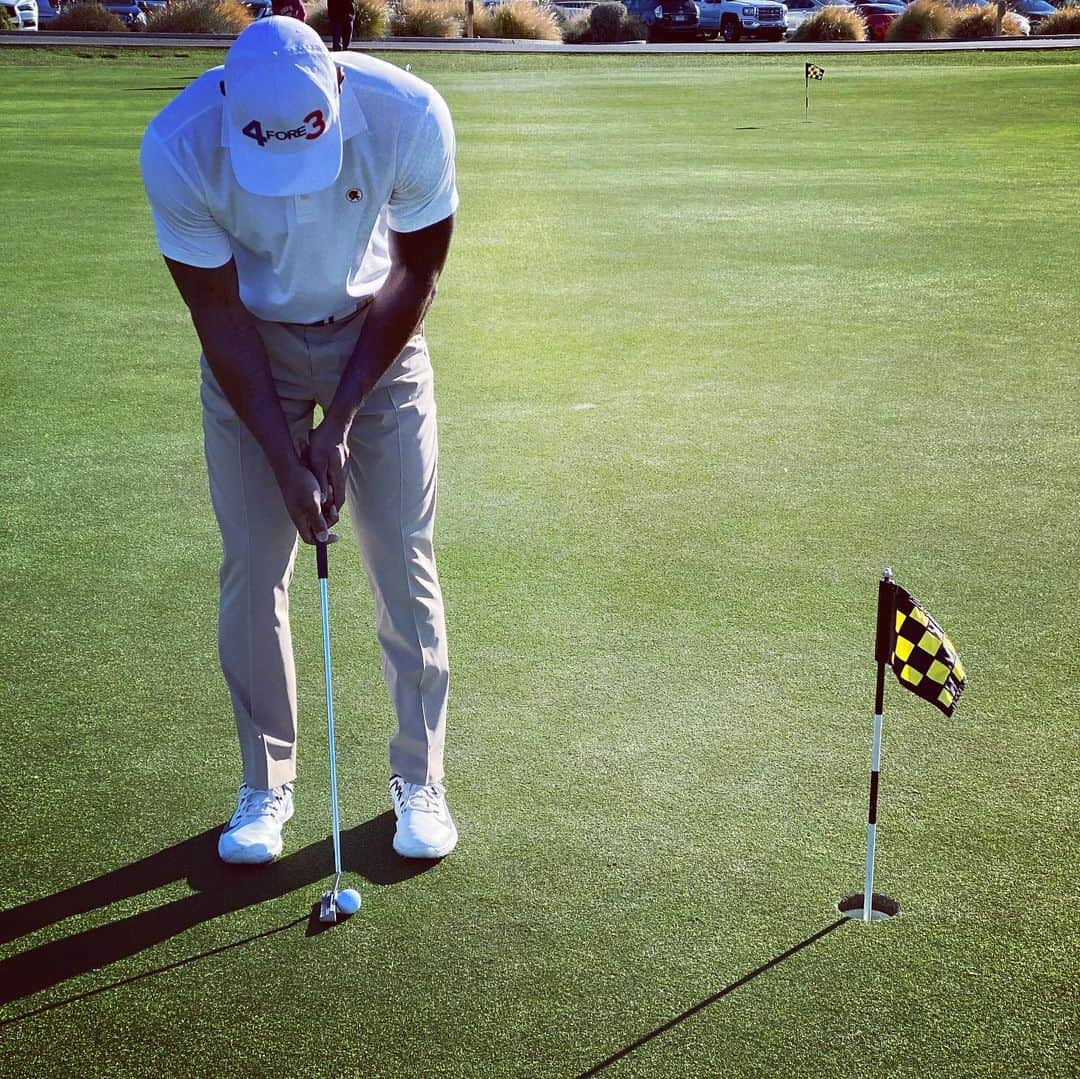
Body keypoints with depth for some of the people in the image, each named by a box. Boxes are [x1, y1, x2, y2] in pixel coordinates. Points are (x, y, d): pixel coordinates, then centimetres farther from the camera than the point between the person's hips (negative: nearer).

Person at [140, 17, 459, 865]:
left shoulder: (411, 116, -29)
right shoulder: (177, 148, -29)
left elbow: (417, 272, -14)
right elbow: (219, 313, -17)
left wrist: (341, 421, -15)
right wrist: (286, 461, -19)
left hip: (376, 333, 0)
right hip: (252, 349, 0)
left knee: (404, 563, -1)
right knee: (254, 569, 0)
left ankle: (421, 779, 14)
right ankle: (266, 784, 17)